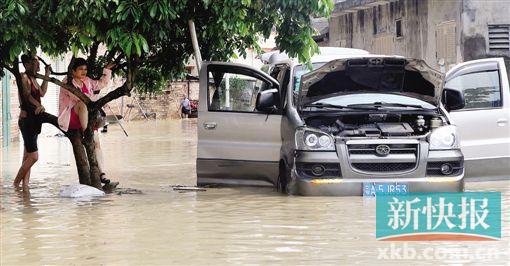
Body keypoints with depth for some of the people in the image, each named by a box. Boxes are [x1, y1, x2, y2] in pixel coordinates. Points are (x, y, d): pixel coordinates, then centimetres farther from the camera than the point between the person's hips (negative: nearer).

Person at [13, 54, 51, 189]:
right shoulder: (23, 77, -11)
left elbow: (42, 93, 22)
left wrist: (47, 75, 20)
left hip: (34, 120, 10)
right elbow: (27, 95, -24)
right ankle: (16, 183, -5)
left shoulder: (32, 78, 15)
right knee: (33, 156, -13)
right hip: (26, 119, -10)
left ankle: (25, 184, 11)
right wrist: (39, 105, -39)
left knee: (27, 156, 9)